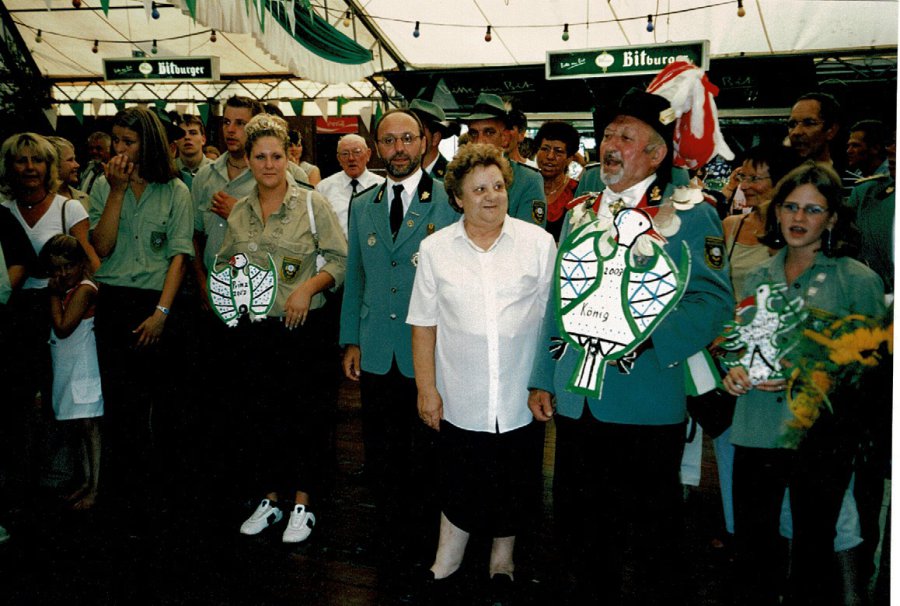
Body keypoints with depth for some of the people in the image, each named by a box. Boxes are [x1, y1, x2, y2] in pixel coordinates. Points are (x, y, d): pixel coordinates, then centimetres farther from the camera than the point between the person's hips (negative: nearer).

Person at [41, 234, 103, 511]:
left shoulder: (84, 289, -15)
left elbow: (62, 327, -19)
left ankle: (95, 489, -2)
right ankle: (87, 483, 23)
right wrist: (57, 293, 9)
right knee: (84, 427, 14)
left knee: (91, 426, -6)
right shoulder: (68, 291, 13)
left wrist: (55, 295, -10)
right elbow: (57, 331, 13)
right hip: (70, 371, 10)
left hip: (85, 371, -10)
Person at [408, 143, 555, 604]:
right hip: (461, 398, 0)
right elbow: (424, 322, 2)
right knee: (460, 483, 11)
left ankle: (502, 559, 38)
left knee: (514, 484, 14)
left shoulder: (539, 243, -1)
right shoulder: (435, 249, 0)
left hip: (521, 396, 0)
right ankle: (446, 565, 35)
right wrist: (426, 388, -2)